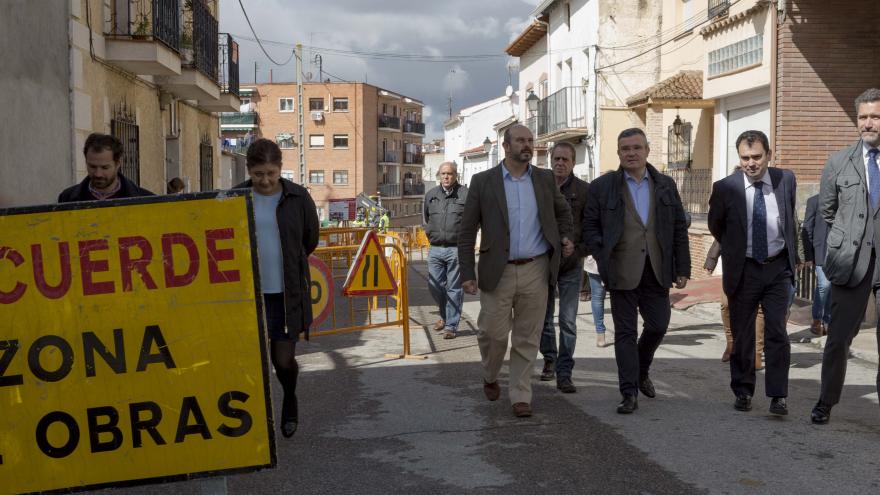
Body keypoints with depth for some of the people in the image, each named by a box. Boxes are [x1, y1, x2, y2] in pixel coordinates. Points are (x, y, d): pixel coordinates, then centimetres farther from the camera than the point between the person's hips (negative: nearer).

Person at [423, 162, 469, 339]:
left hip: (456, 249, -4)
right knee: (435, 285, 9)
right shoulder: (431, 195, 10)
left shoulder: (465, 194, -4)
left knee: (454, 288, 0)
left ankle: (451, 325, 8)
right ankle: (445, 316, 32)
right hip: (435, 249, 5)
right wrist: (430, 234, 14)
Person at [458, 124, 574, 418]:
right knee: (494, 333, 2)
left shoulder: (545, 179, 7)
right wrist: (467, 273, -5)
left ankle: (521, 396, 17)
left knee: (527, 338, 5)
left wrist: (565, 238, 9)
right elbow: (467, 231, 0)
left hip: (535, 271, 2)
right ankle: (490, 377, 32)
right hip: (498, 272, -2)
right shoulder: (482, 182, -1)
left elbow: (563, 212, 26)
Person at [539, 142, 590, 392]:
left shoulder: (584, 190, -2)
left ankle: (564, 374, 2)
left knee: (568, 321, -4)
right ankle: (550, 360, 32)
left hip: (571, 265, -2)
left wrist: (578, 252, -10)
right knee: (543, 317, 10)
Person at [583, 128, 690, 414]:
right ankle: (629, 394, 7)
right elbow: (590, 227, 3)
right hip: (622, 271, -3)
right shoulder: (602, 187, 1)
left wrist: (683, 269, 5)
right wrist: (604, 259, -9)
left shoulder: (666, 186, 9)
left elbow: (679, 228, 10)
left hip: (656, 270, 3)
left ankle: (642, 370, 36)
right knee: (625, 332, 1)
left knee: (658, 325, 7)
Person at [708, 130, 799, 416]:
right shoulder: (725, 188, -10)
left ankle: (777, 396, 4)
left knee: (777, 333, -3)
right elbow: (716, 227, 8)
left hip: (778, 267, 1)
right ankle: (743, 392, 23)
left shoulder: (786, 180, -2)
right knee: (742, 335, 9)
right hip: (743, 270, -1)